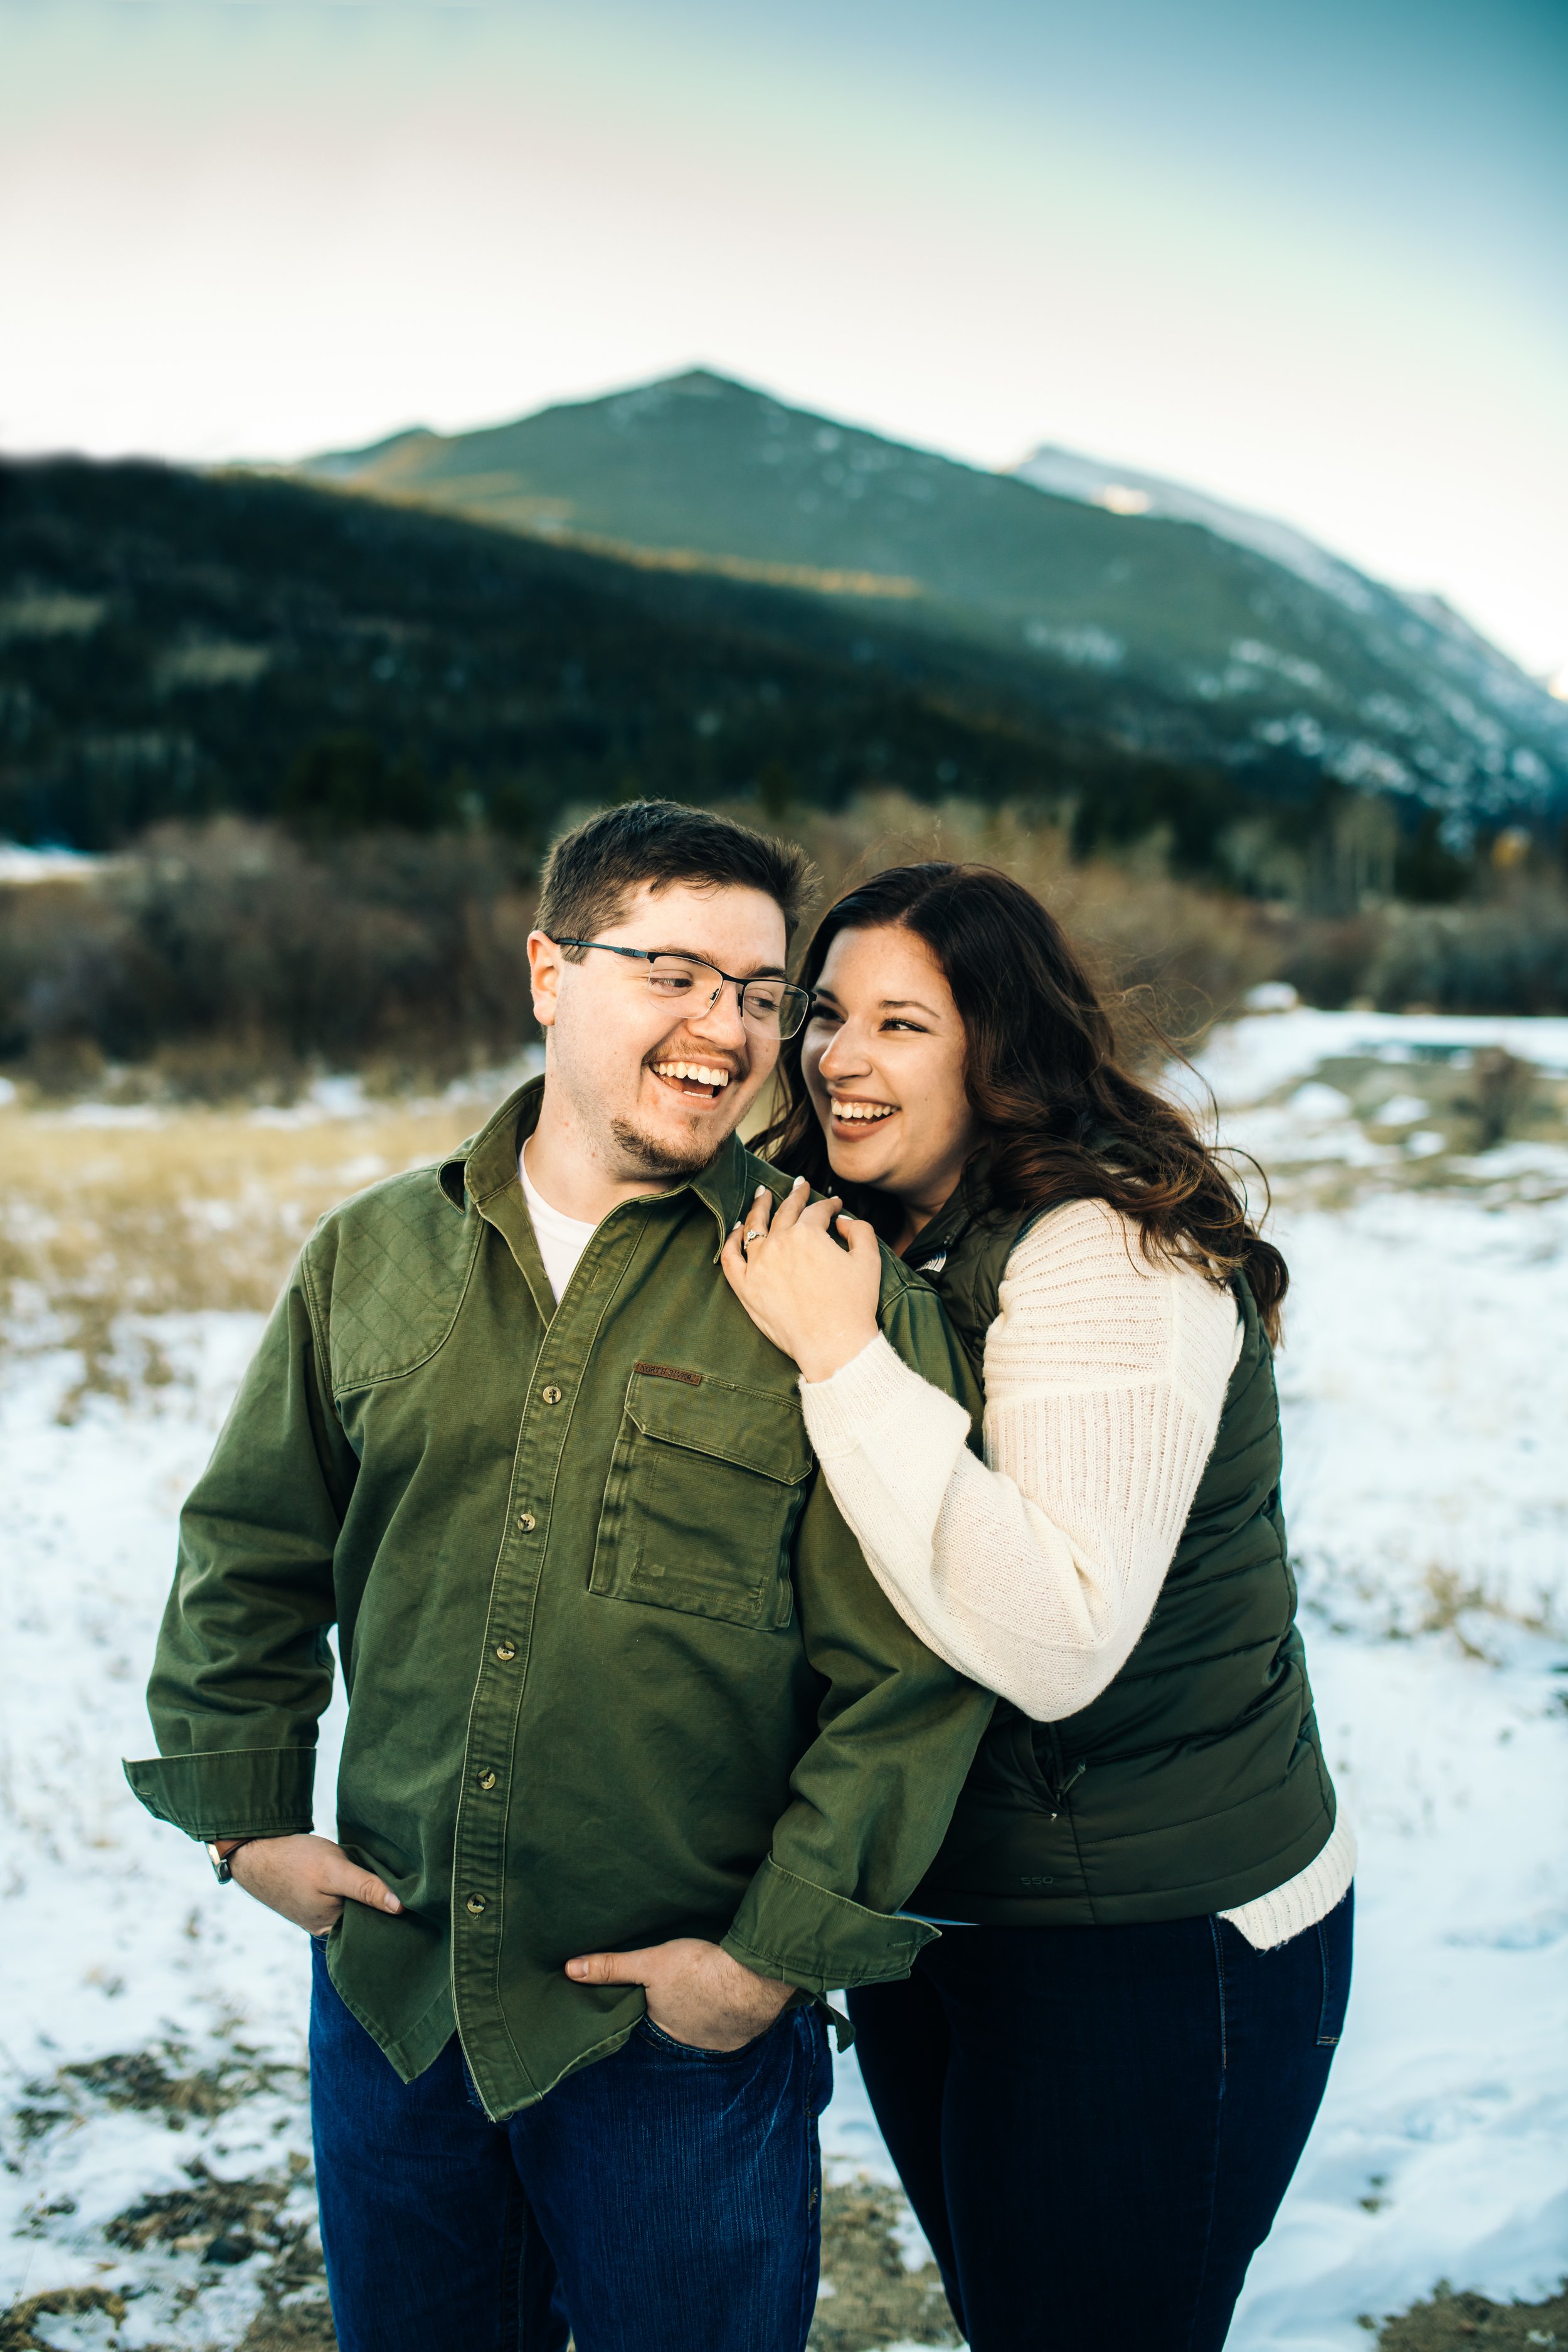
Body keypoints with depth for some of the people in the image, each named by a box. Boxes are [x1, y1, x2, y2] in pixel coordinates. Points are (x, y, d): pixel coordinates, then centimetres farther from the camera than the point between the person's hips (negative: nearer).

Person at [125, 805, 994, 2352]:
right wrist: (243, 1810, 7)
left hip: (684, 2038, -3)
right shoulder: (374, 1256, 1)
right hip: (389, 1993, 4)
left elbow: (910, 1674, -10)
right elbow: (249, 1555, 12)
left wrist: (781, 1949, -11)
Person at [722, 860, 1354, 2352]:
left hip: (1156, 1946, -8)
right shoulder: (857, 1240, 4)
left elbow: (1057, 1645, -34)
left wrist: (843, 1358, -32)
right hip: (928, 1898, 8)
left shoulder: (1111, 1257, -22)